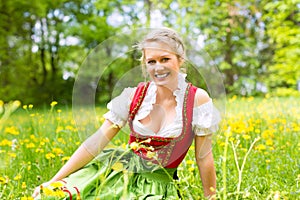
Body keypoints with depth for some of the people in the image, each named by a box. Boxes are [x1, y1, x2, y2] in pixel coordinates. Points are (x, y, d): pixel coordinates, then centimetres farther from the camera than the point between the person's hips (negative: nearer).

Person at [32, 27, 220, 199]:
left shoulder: (198, 99, -11)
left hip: (158, 184, -1)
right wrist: (54, 181, -9)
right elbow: (97, 141, -6)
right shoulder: (134, 95, -5)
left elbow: (204, 158, -4)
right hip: (120, 169, 1)